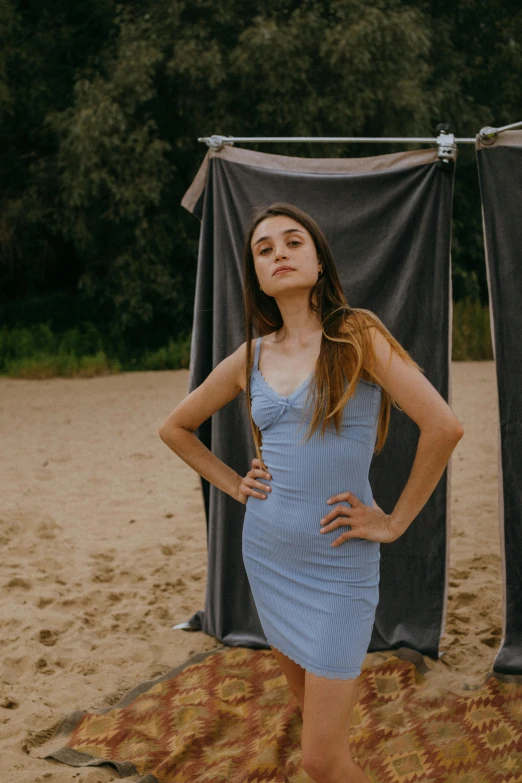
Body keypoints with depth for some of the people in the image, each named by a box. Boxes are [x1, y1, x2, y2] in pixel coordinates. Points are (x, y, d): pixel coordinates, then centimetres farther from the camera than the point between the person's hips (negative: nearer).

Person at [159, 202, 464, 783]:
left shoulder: (357, 335, -10)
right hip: (267, 554, 5)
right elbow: (175, 427, 19)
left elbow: (443, 426, -19)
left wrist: (395, 521, -12)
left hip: (339, 564, -5)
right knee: (304, 696, 18)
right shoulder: (250, 357, 4)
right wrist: (233, 485, 8)